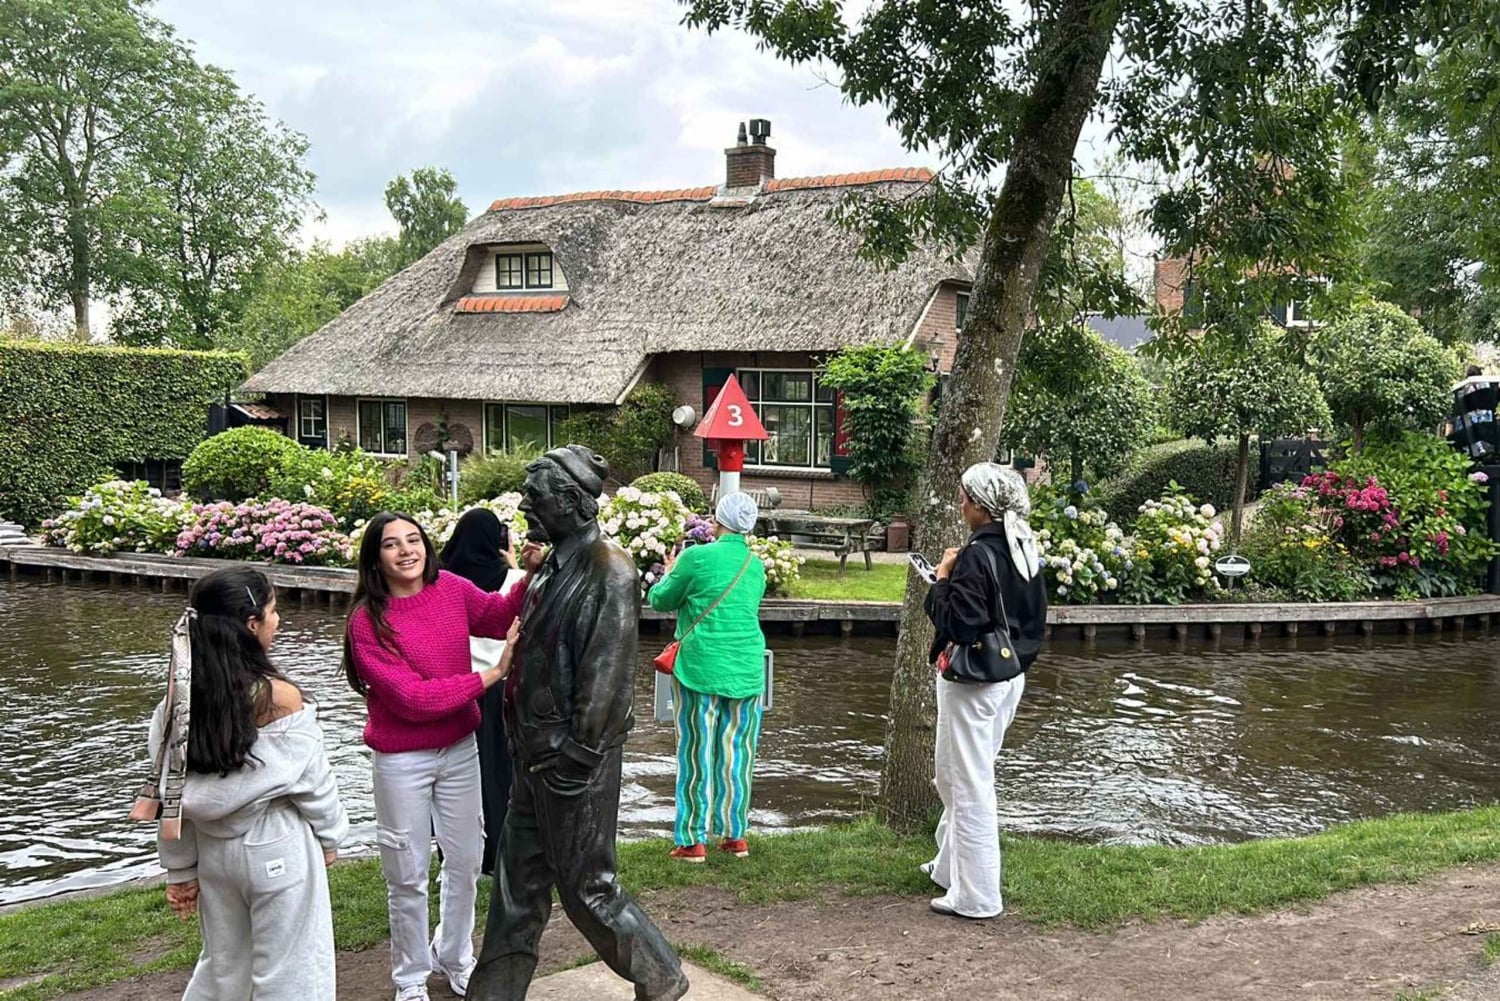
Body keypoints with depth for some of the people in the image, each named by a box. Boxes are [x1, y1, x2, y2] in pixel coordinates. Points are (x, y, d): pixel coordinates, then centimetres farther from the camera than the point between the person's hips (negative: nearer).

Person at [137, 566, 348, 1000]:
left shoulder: (183, 696, -6)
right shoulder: (279, 697, -20)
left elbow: (170, 791, 0)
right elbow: (312, 780, -11)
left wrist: (180, 869, 9)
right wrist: (329, 835, 7)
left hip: (213, 848, 6)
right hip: (277, 849, -5)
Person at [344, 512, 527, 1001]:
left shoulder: (451, 589, -7)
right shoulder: (367, 622, -18)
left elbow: (503, 617, 8)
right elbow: (411, 696, -22)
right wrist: (490, 675, -22)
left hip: (459, 749, 4)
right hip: (402, 762, -4)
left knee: (465, 861, 17)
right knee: (408, 876, 10)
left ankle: (455, 957, 40)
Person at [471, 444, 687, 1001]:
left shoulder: (607, 569, -18)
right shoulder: (557, 563, 9)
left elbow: (605, 673, -21)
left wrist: (577, 755, -20)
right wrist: (526, 742, 16)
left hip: (573, 757, -8)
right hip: (536, 752, 8)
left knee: (587, 886, 4)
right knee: (518, 882, 15)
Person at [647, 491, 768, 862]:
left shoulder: (697, 557, -9)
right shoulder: (755, 566, 7)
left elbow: (660, 600, 2)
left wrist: (670, 573, 22)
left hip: (701, 667, -4)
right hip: (747, 670, 4)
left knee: (698, 752, 2)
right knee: (737, 751, 11)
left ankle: (693, 840, 6)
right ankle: (735, 835, 18)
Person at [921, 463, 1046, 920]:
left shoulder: (977, 555, -21)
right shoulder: (1024, 551, 6)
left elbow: (957, 623, -25)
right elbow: (1036, 616, 14)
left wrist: (943, 579, -11)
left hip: (974, 683, -9)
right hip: (1011, 676, 9)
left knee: (970, 784, 1)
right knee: (952, 773, 24)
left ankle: (976, 896, 9)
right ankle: (950, 866, 36)